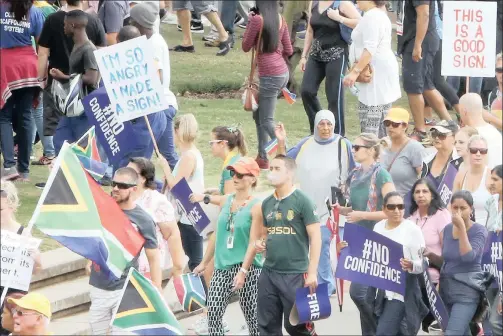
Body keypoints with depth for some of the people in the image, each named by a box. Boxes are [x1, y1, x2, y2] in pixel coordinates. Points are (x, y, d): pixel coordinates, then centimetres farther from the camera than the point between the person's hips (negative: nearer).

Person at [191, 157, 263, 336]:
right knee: (213, 313, -1)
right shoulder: (226, 201, 9)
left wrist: (243, 271, -20)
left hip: (247, 267, -6)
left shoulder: (256, 206, -10)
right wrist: (204, 263, 18)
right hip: (222, 267, 6)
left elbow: (254, 243, -14)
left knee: (252, 316, 2)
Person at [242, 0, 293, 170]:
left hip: (270, 76, -8)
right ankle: (262, 157, 22)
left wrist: (249, 22, 3)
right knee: (258, 114, 19)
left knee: (267, 121, -3)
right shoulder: (280, 19, 6)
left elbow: (246, 47, -3)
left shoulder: (257, 19, -14)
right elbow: (288, 50, 11)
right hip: (282, 72, 8)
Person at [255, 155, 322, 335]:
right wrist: (261, 243, -1)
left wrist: (312, 272, -14)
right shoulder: (267, 203, 11)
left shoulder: (302, 201, -8)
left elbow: (315, 237, -9)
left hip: (295, 274, -6)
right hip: (269, 273, 6)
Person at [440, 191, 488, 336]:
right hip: (446, 288, 6)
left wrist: (462, 227, -25)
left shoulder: (479, 230, -9)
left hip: (466, 290, -6)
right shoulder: (447, 229, 7)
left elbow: (468, 256, -25)